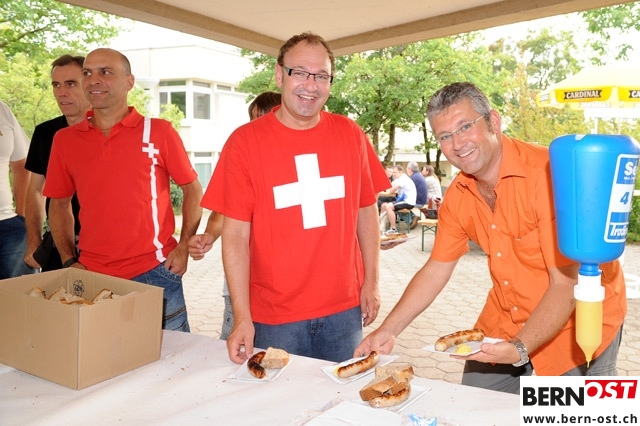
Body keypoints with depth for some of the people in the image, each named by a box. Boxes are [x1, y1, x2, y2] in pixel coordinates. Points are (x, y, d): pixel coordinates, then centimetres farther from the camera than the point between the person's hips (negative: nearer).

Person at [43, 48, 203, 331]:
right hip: (91, 277, 3)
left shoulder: (158, 131, -3)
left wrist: (184, 247, -6)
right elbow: (59, 204, 14)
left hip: (154, 275, -2)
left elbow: (193, 189, 2)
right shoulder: (64, 140, 6)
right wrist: (69, 261, 5)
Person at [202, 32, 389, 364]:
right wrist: (242, 317, -14)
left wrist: (371, 283, 4)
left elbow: (366, 211, 7)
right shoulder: (245, 142, -8)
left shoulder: (350, 135, 0)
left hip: (344, 308, 3)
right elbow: (235, 233, -9)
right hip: (274, 316, -2)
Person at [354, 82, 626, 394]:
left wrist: (521, 348, -34)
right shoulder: (457, 196, -7)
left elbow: (567, 284, -25)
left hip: (578, 323, -5)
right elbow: (435, 270, 2)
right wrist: (387, 331, -2)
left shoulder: (548, 173, -25)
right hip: (505, 322, 5)